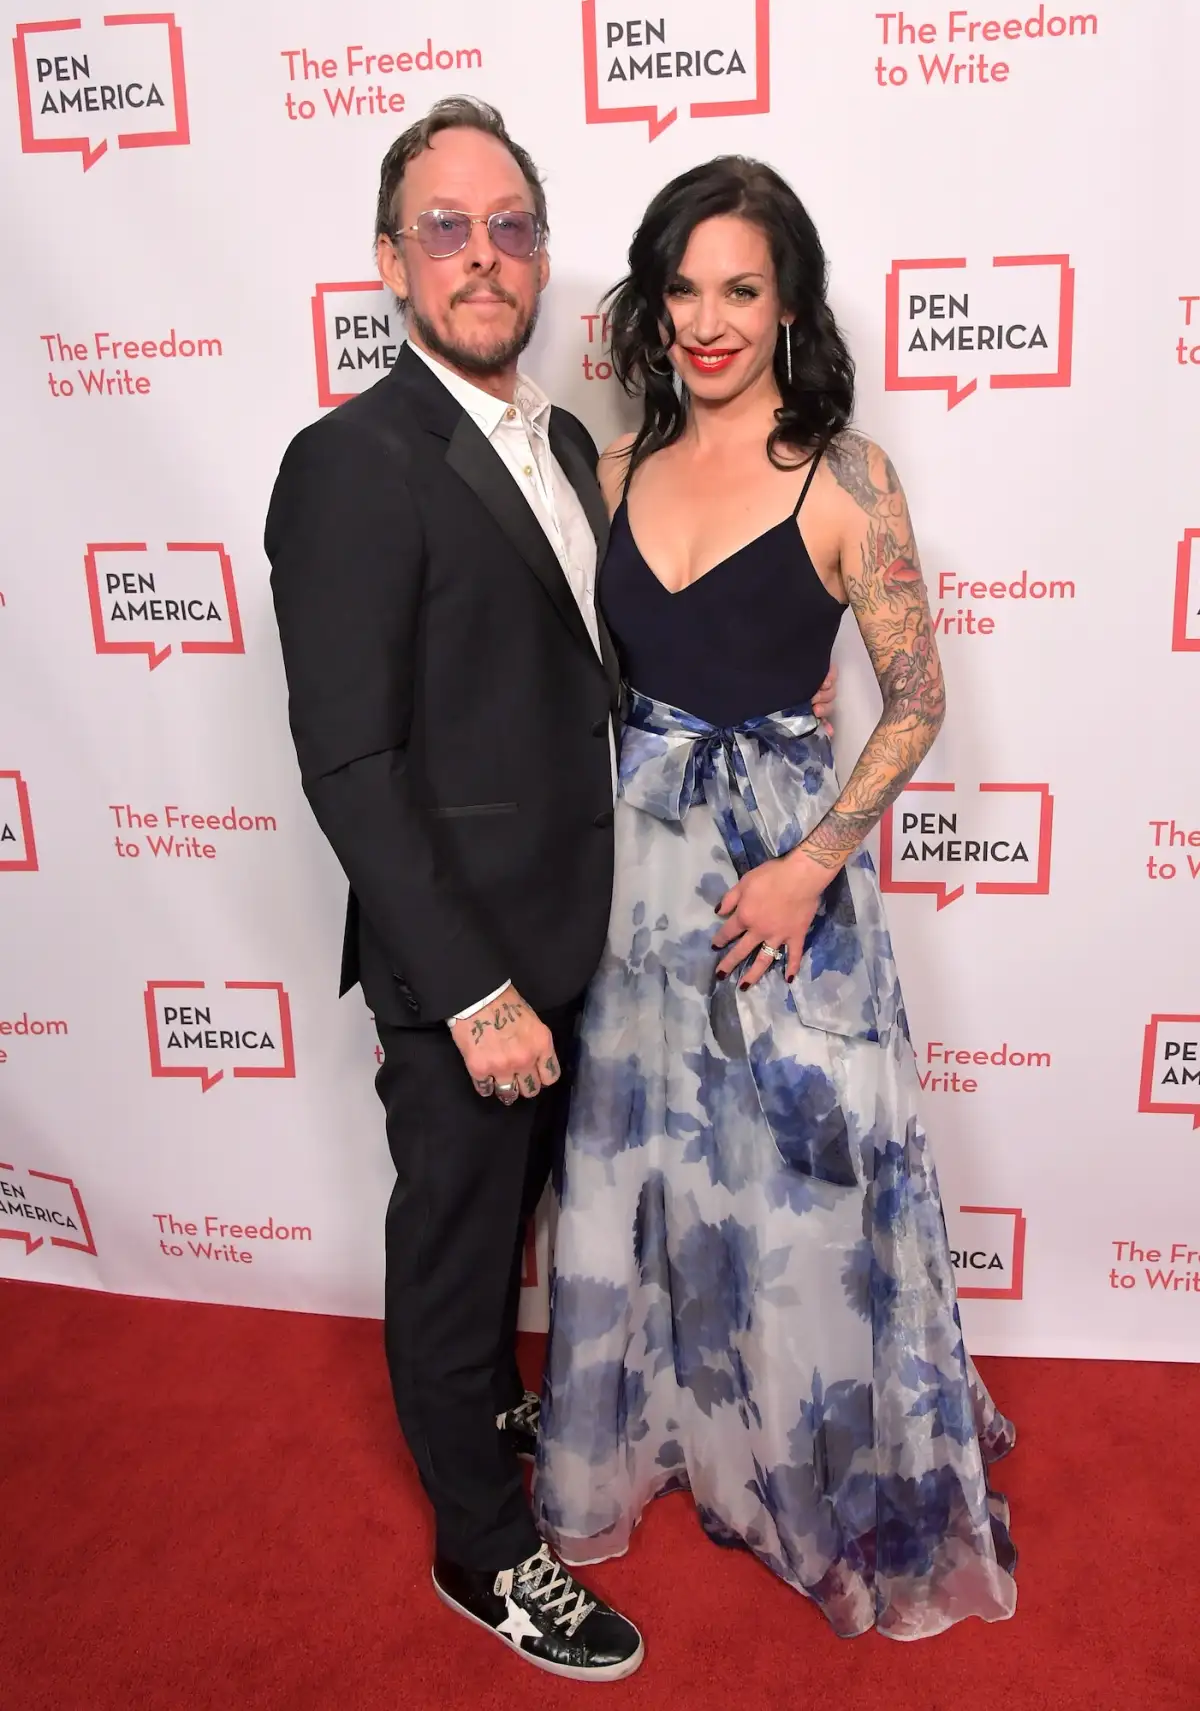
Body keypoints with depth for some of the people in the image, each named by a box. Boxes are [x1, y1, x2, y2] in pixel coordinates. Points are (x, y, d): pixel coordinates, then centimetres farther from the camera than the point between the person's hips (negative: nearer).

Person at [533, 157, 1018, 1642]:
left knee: (796, 1166, 7)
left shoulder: (843, 481, -8)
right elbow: (594, 668, 11)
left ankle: (832, 1474, 34)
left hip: (782, 860, -4)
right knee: (642, 1155, 15)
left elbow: (915, 700, -6)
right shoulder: (623, 464, 5)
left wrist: (810, 866, -16)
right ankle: (662, 1426, 41)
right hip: (632, 850, 5)